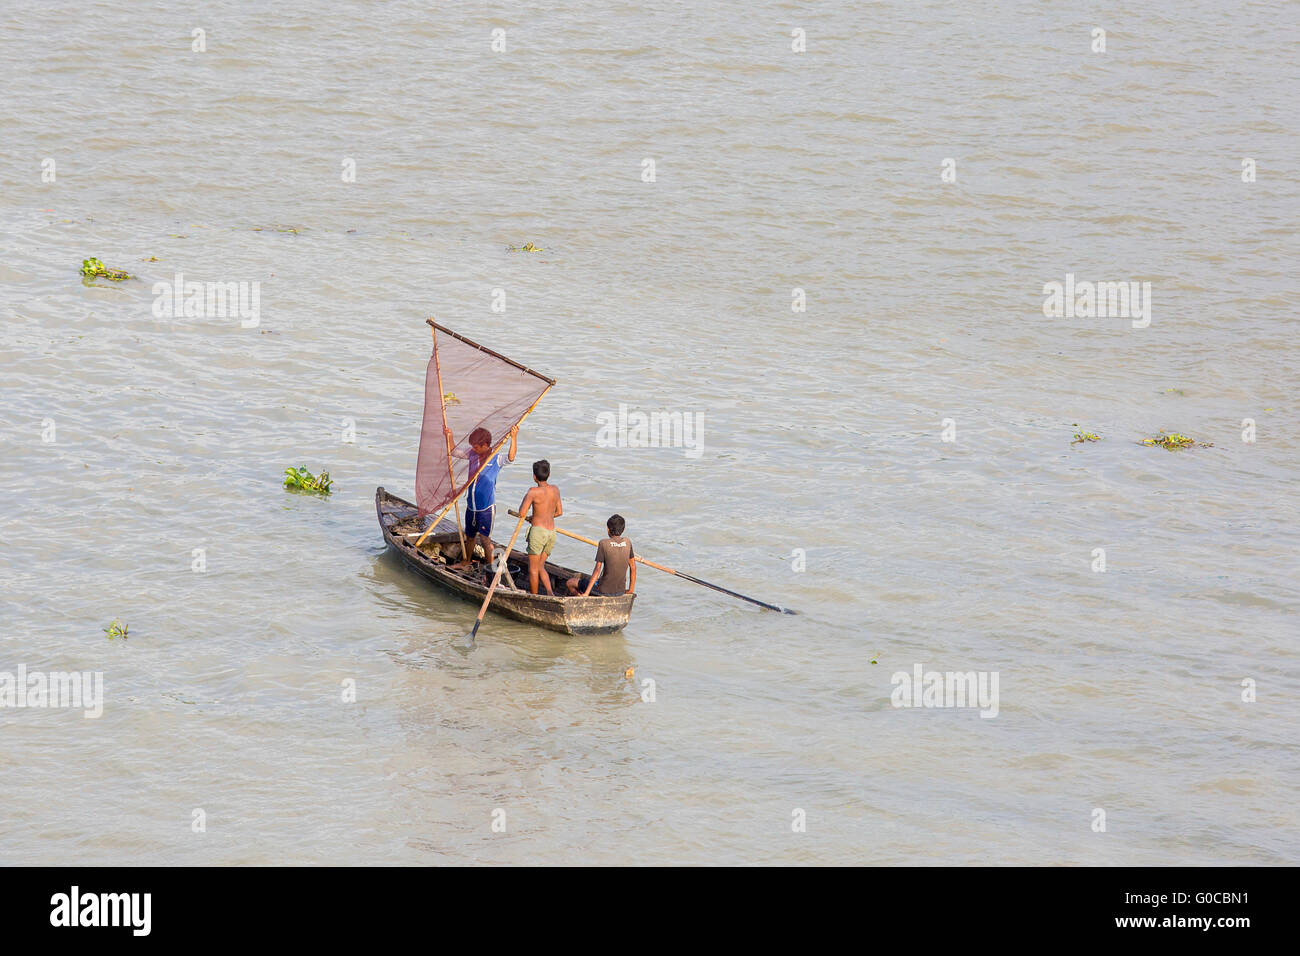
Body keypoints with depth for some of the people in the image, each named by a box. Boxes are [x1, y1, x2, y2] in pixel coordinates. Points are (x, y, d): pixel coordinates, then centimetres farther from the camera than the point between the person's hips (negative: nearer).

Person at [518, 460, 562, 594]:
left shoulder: (533, 491, -11)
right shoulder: (555, 490, 8)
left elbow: (522, 513, -11)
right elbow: (559, 512, 19)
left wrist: (524, 499, 7)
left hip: (538, 531, -6)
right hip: (552, 532, 6)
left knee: (533, 568, 6)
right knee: (540, 566, 16)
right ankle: (550, 592, -3)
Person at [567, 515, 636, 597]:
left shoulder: (604, 544, -17)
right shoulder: (627, 542, -3)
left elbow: (597, 570, -17)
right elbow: (633, 567, 4)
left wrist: (586, 593, -14)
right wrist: (631, 590, 15)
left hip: (604, 590, -6)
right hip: (621, 591, 6)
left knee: (571, 582, 13)